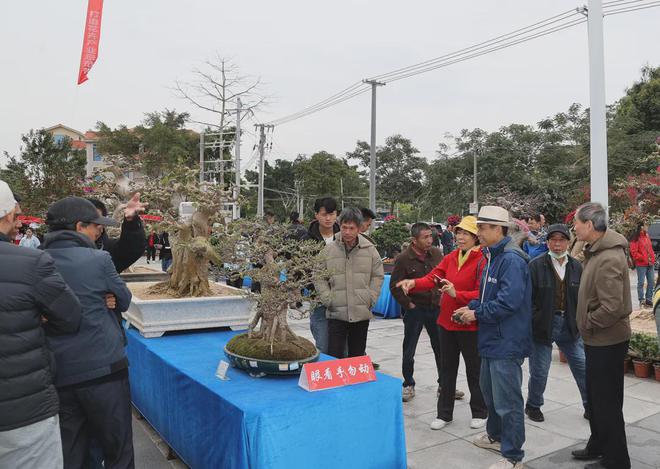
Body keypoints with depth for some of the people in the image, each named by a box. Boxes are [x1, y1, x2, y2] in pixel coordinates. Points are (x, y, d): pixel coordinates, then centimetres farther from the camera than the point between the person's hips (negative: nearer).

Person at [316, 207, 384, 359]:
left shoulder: (370, 250, 1)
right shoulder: (328, 250, -3)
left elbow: (378, 276, 9)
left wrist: (371, 298, 0)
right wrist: (328, 299, -6)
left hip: (362, 313, 2)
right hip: (336, 313, -2)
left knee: (358, 355, 15)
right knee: (334, 357, -2)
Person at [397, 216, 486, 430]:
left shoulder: (482, 260, -14)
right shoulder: (451, 257, 6)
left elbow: (482, 294, -19)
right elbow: (433, 277, -3)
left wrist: (457, 294, -31)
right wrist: (414, 283, -21)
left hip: (470, 326, -6)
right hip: (446, 322, 6)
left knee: (474, 371, 11)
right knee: (448, 369, 16)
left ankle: (479, 413, 32)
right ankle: (444, 414, 29)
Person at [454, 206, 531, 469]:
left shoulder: (512, 259, -20)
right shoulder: (492, 256, 12)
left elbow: (509, 301, -27)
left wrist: (477, 313, -17)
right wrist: (471, 307, 4)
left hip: (507, 341, -11)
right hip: (492, 338, 11)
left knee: (507, 400, 1)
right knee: (489, 389, 25)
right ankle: (496, 436, 44)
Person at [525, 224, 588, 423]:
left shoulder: (576, 267, 5)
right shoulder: (536, 265, -9)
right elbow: (527, 298, -10)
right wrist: (531, 323, -15)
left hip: (569, 325, 4)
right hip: (542, 325, -4)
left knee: (582, 367, 9)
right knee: (539, 371, 7)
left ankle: (590, 406, 28)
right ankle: (533, 405, 28)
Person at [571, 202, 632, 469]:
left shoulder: (608, 258, -25)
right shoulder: (596, 251, 7)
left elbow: (612, 308, -29)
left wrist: (587, 324, -15)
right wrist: (587, 326, 10)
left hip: (607, 341, -10)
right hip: (597, 339, 10)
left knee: (607, 402, 5)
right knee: (595, 397, 22)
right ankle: (598, 446, 39)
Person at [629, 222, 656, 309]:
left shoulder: (647, 237, 14)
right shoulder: (636, 239, -9)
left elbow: (650, 249, 18)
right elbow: (634, 252, -14)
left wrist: (652, 259, 2)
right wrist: (645, 259, -16)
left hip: (650, 264, 7)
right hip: (641, 264, -7)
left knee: (651, 282, 9)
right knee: (641, 283, -1)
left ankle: (649, 300, 18)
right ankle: (641, 301, 5)